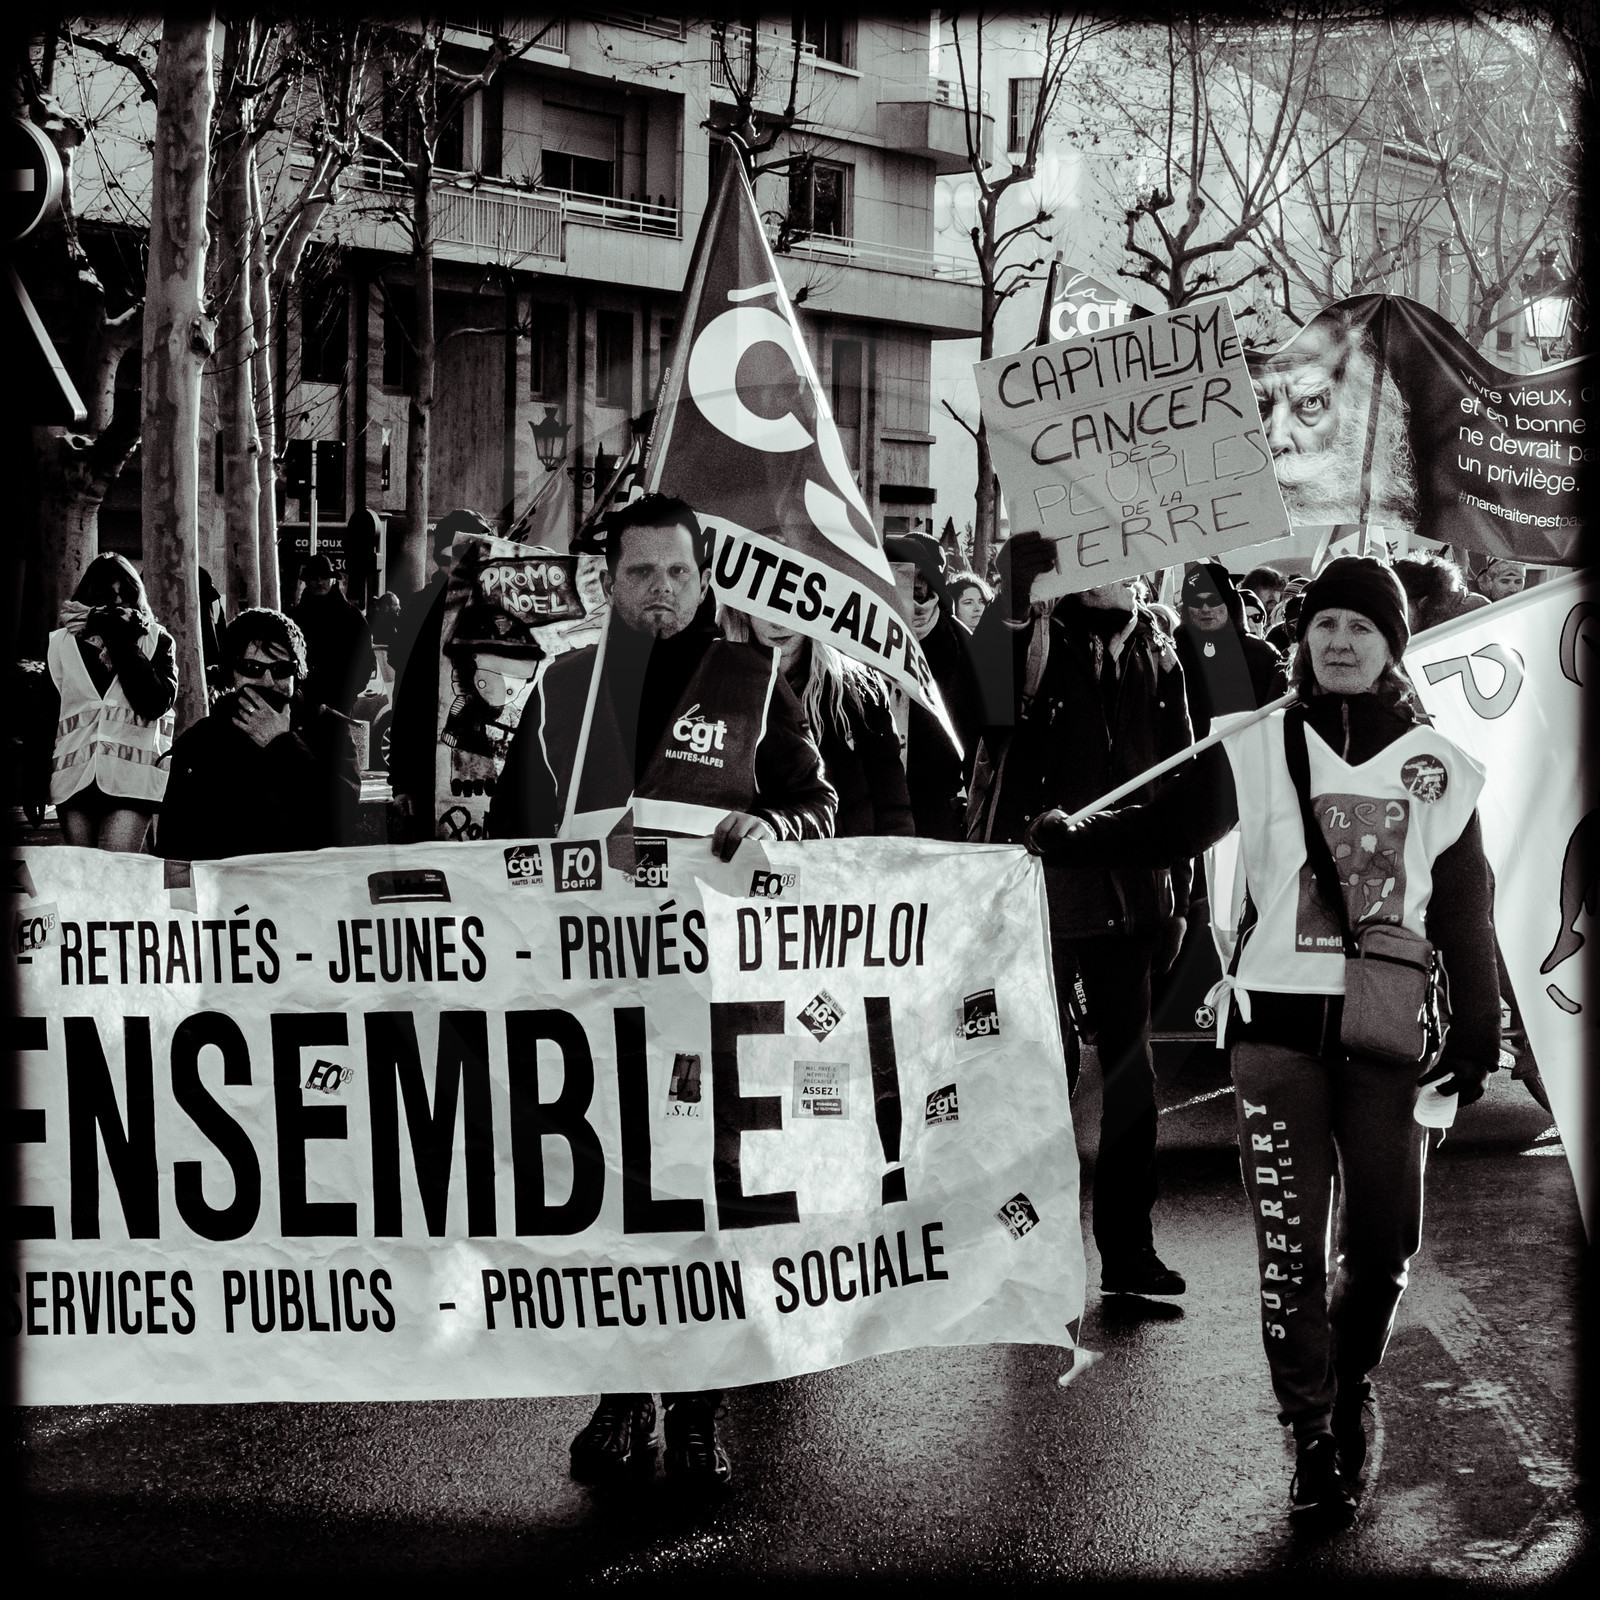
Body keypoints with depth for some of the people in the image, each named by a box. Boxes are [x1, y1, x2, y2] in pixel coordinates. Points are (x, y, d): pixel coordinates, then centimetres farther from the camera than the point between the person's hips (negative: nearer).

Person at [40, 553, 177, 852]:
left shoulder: (156, 642, 10)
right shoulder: (61, 644, 14)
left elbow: (155, 703, -5)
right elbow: (44, 716, 15)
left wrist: (121, 643, -6)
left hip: (131, 778, -2)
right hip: (74, 779, 3)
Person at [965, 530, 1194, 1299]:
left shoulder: (1154, 652, 10)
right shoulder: (1032, 634, -4)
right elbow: (994, 700, -27)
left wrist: (1177, 896, 13)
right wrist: (1014, 600, -39)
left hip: (1129, 896, 4)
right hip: (1037, 887, -4)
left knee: (1132, 1073, 8)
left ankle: (1128, 1247, 17)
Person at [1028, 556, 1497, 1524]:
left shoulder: (1440, 769, 6)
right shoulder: (1260, 749, 1)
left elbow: (1466, 913, 10)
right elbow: (1166, 827, -3)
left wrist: (1477, 1033, 7)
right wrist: (1069, 839, -20)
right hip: (1279, 1020, -1)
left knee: (1387, 1234, 7)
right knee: (1291, 1236, -1)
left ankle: (1350, 1388, 33)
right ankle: (1314, 1436, 11)